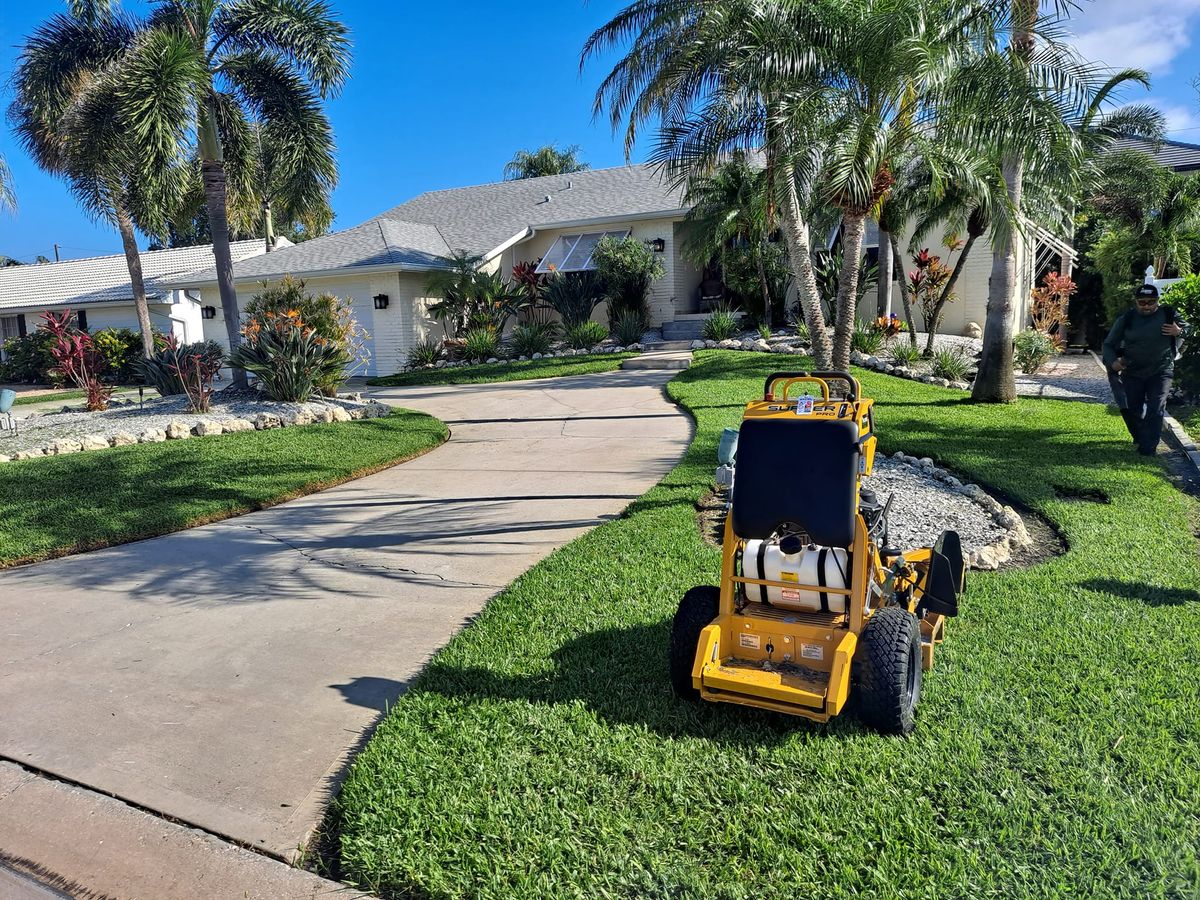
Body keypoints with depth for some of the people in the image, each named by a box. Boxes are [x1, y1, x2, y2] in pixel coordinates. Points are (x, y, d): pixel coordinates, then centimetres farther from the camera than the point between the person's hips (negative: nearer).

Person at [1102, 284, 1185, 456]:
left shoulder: (1169, 314, -3)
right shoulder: (1126, 319, -3)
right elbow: (1109, 344, 3)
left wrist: (1178, 331, -10)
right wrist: (1112, 361, -15)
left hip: (1161, 372, -1)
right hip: (1132, 373, 2)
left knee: (1156, 410, -9)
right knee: (1130, 409, 10)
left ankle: (1149, 447, -4)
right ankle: (1139, 437, 36)